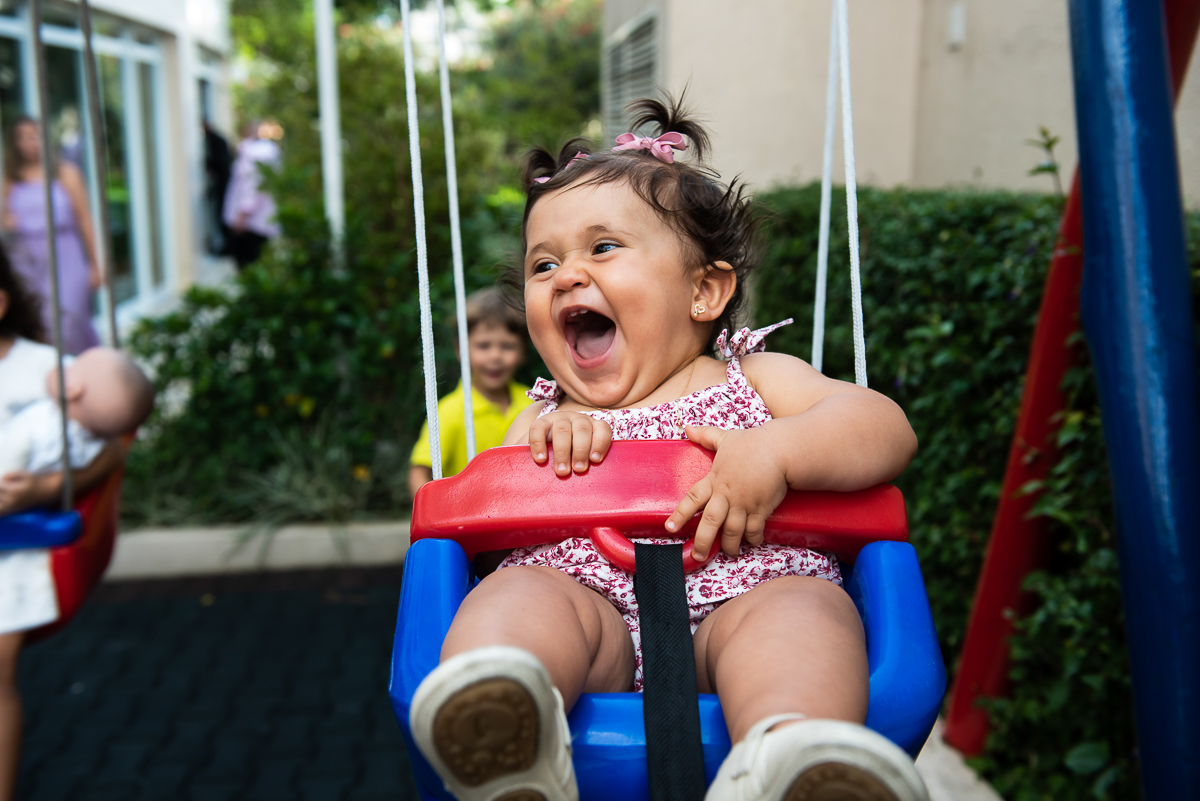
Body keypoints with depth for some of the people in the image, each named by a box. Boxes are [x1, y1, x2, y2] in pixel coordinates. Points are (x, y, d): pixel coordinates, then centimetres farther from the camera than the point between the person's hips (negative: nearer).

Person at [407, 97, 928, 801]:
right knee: (517, 592, -26)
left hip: (734, 610, -1)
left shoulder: (756, 379, 18)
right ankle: (499, 733, -56)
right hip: (591, 611, 2)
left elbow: (889, 429, 4)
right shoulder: (549, 417, 27)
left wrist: (774, 452, -15)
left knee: (807, 604, -31)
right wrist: (541, 442, -2)